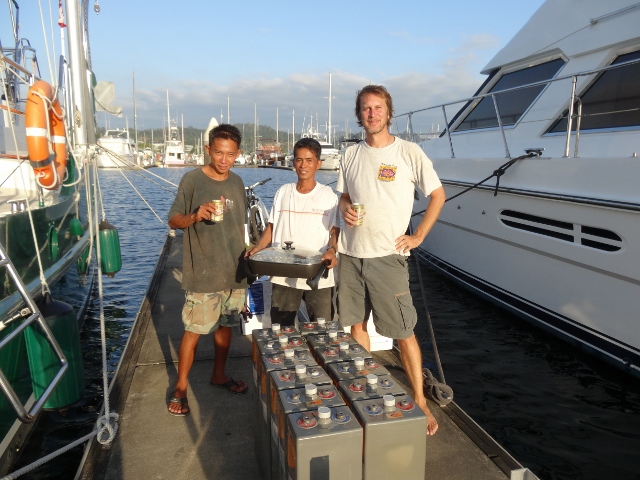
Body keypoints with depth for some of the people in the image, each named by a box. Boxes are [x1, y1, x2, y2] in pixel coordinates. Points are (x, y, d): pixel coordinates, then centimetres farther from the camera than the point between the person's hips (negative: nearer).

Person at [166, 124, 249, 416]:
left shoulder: (237, 182, 7)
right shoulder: (192, 180, -8)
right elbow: (173, 220, -6)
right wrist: (195, 217, -26)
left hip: (234, 271, 5)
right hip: (203, 274, -5)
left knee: (225, 325, 16)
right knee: (194, 331, 2)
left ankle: (219, 375, 36)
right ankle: (181, 387, 19)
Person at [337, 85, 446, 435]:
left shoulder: (409, 152, -3)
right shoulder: (351, 155, 10)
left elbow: (437, 195, 3)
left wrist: (418, 236, -4)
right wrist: (345, 209, -4)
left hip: (387, 255, -4)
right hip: (351, 253, 5)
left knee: (403, 333, -1)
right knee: (356, 326, 12)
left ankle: (419, 402, 14)